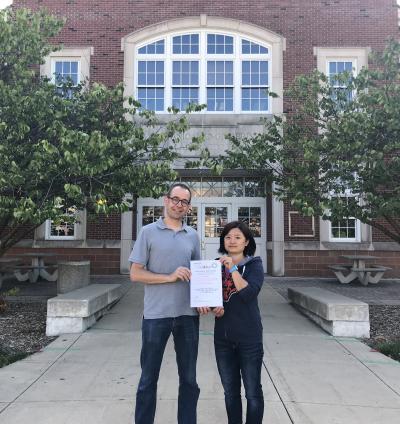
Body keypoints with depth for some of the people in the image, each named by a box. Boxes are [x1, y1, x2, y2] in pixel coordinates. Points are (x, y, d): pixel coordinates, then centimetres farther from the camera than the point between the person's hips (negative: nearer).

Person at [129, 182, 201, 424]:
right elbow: (135, 274, -6)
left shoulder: (193, 236, 8)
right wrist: (170, 277, -17)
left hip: (188, 314, 3)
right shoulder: (149, 232, -2)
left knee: (189, 378, 14)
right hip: (156, 315, -3)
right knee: (149, 377, 10)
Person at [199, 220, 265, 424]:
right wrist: (212, 307, -10)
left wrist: (233, 268, -21)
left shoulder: (254, 264, -4)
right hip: (223, 336, 4)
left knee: (253, 391, 6)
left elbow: (249, 293, -18)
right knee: (230, 390, 15)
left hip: (249, 337, -4)